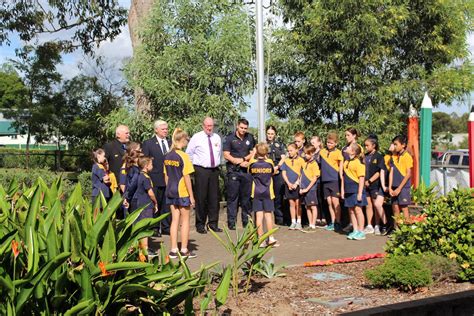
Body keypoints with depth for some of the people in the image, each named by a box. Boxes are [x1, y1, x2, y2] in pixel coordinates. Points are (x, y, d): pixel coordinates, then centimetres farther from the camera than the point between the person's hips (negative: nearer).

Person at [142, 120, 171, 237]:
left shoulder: (170, 144, 13)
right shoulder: (148, 143, 0)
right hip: (155, 179, -4)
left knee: (167, 204, 7)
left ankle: (166, 227, 16)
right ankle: (154, 228, 11)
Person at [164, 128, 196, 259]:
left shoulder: (168, 156, 5)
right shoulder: (183, 156, -15)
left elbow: (166, 176, 9)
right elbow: (186, 177, -14)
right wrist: (191, 196, -9)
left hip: (171, 192, 6)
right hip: (182, 193, -6)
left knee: (174, 220, 11)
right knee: (185, 221, 5)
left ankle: (174, 250, 14)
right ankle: (184, 250, 10)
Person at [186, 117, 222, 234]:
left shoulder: (217, 138, 11)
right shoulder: (196, 137, -2)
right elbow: (189, 153, 3)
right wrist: (192, 167, 4)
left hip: (214, 170, 4)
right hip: (201, 170, -4)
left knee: (214, 197, 6)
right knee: (201, 198, -3)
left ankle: (213, 224, 14)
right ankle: (200, 225, 6)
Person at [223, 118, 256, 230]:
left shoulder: (250, 138, 12)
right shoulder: (229, 138, 0)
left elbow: (253, 153, 12)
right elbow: (226, 155, -5)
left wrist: (243, 159, -5)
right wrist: (240, 163, -9)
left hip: (246, 171, 4)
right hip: (233, 171, -3)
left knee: (246, 196, 7)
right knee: (232, 197, -2)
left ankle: (247, 221, 15)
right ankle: (231, 222, 2)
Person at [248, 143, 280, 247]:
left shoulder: (252, 163, -6)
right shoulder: (269, 163, -5)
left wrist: (253, 155, 15)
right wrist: (266, 158, 16)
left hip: (256, 193, 0)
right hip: (268, 193, 0)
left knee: (259, 215, 0)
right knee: (268, 215, 5)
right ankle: (271, 238, 3)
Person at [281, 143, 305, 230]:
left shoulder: (300, 160, -3)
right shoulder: (286, 161, 7)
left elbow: (302, 174, -4)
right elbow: (283, 173, 6)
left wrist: (296, 183, -9)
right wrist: (289, 183, -5)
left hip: (298, 185, -3)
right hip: (289, 185, 3)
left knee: (298, 203, -1)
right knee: (291, 204, 7)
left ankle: (298, 222, 5)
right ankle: (293, 222, 13)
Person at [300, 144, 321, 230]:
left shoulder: (314, 164, -10)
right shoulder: (304, 163, 10)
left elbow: (315, 178, -12)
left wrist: (307, 188, -14)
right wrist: (301, 187, 6)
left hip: (311, 188, -7)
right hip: (304, 189, 7)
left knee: (313, 207, 1)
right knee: (307, 207, 11)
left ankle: (313, 225, 6)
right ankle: (310, 224, 20)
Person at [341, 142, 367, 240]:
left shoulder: (358, 162, -11)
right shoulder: (346, 162, 12)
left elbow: (361, 178, -13)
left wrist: (360, 193, -15)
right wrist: (342, 190, 14)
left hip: (356, 189, -7)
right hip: (348, 190, 7)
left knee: (357, 209, -4)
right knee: (351, 210, 9)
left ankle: (361, 232, 4)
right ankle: (355, 231, 17)